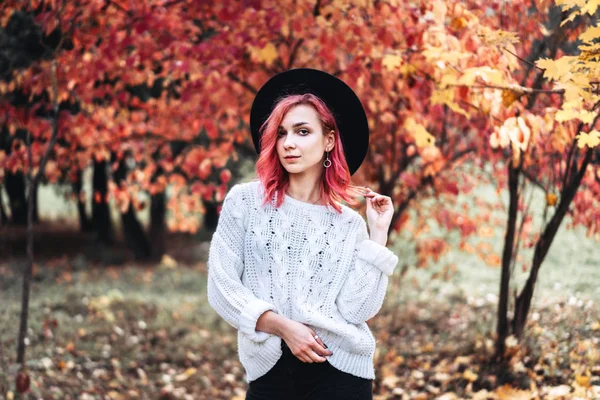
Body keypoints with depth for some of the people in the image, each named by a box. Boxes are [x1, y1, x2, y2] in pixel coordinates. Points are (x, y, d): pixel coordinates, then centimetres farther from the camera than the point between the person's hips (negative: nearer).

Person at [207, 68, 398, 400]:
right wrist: (283, 327, -13)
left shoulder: (349, 223, 4)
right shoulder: (245, 201, 2)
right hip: (269, 372, 0)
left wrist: (377, 234, -6)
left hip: (340, 370, 0)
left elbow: (357, 310, -6)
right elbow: (221, 287, -3)